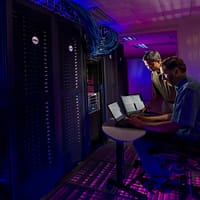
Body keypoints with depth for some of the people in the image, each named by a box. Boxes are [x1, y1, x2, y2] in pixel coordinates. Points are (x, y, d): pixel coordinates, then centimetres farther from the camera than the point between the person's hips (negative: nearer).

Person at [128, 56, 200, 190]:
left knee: (140, 143, -13)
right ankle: (164, 170, 22)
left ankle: (160, 179, 8)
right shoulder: (185, 85, 10)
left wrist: (143, 125, -20)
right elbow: (175, 115, 15)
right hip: (185, 131, 10)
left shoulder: (188, 89, -25)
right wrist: (148, 119, 9)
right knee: (147, 135, 15)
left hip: (189, 139, -10)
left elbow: (174, 125, -30)